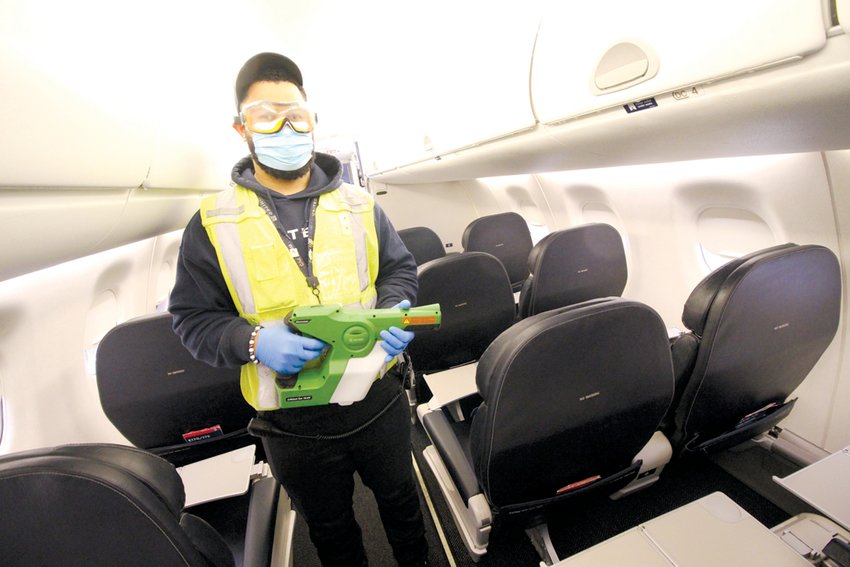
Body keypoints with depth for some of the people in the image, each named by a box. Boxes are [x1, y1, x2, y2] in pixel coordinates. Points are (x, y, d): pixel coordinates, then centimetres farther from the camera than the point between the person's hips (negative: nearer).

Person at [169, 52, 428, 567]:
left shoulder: (358, 205, -1)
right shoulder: (213, 224, -7)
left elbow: (400, 269, 7)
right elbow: (192, 317, -3)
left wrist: (396, 309, -14)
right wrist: (252, 341, -22)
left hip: (379, 399, 2)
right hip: (294, 424, -1)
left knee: (401, 499, 29)